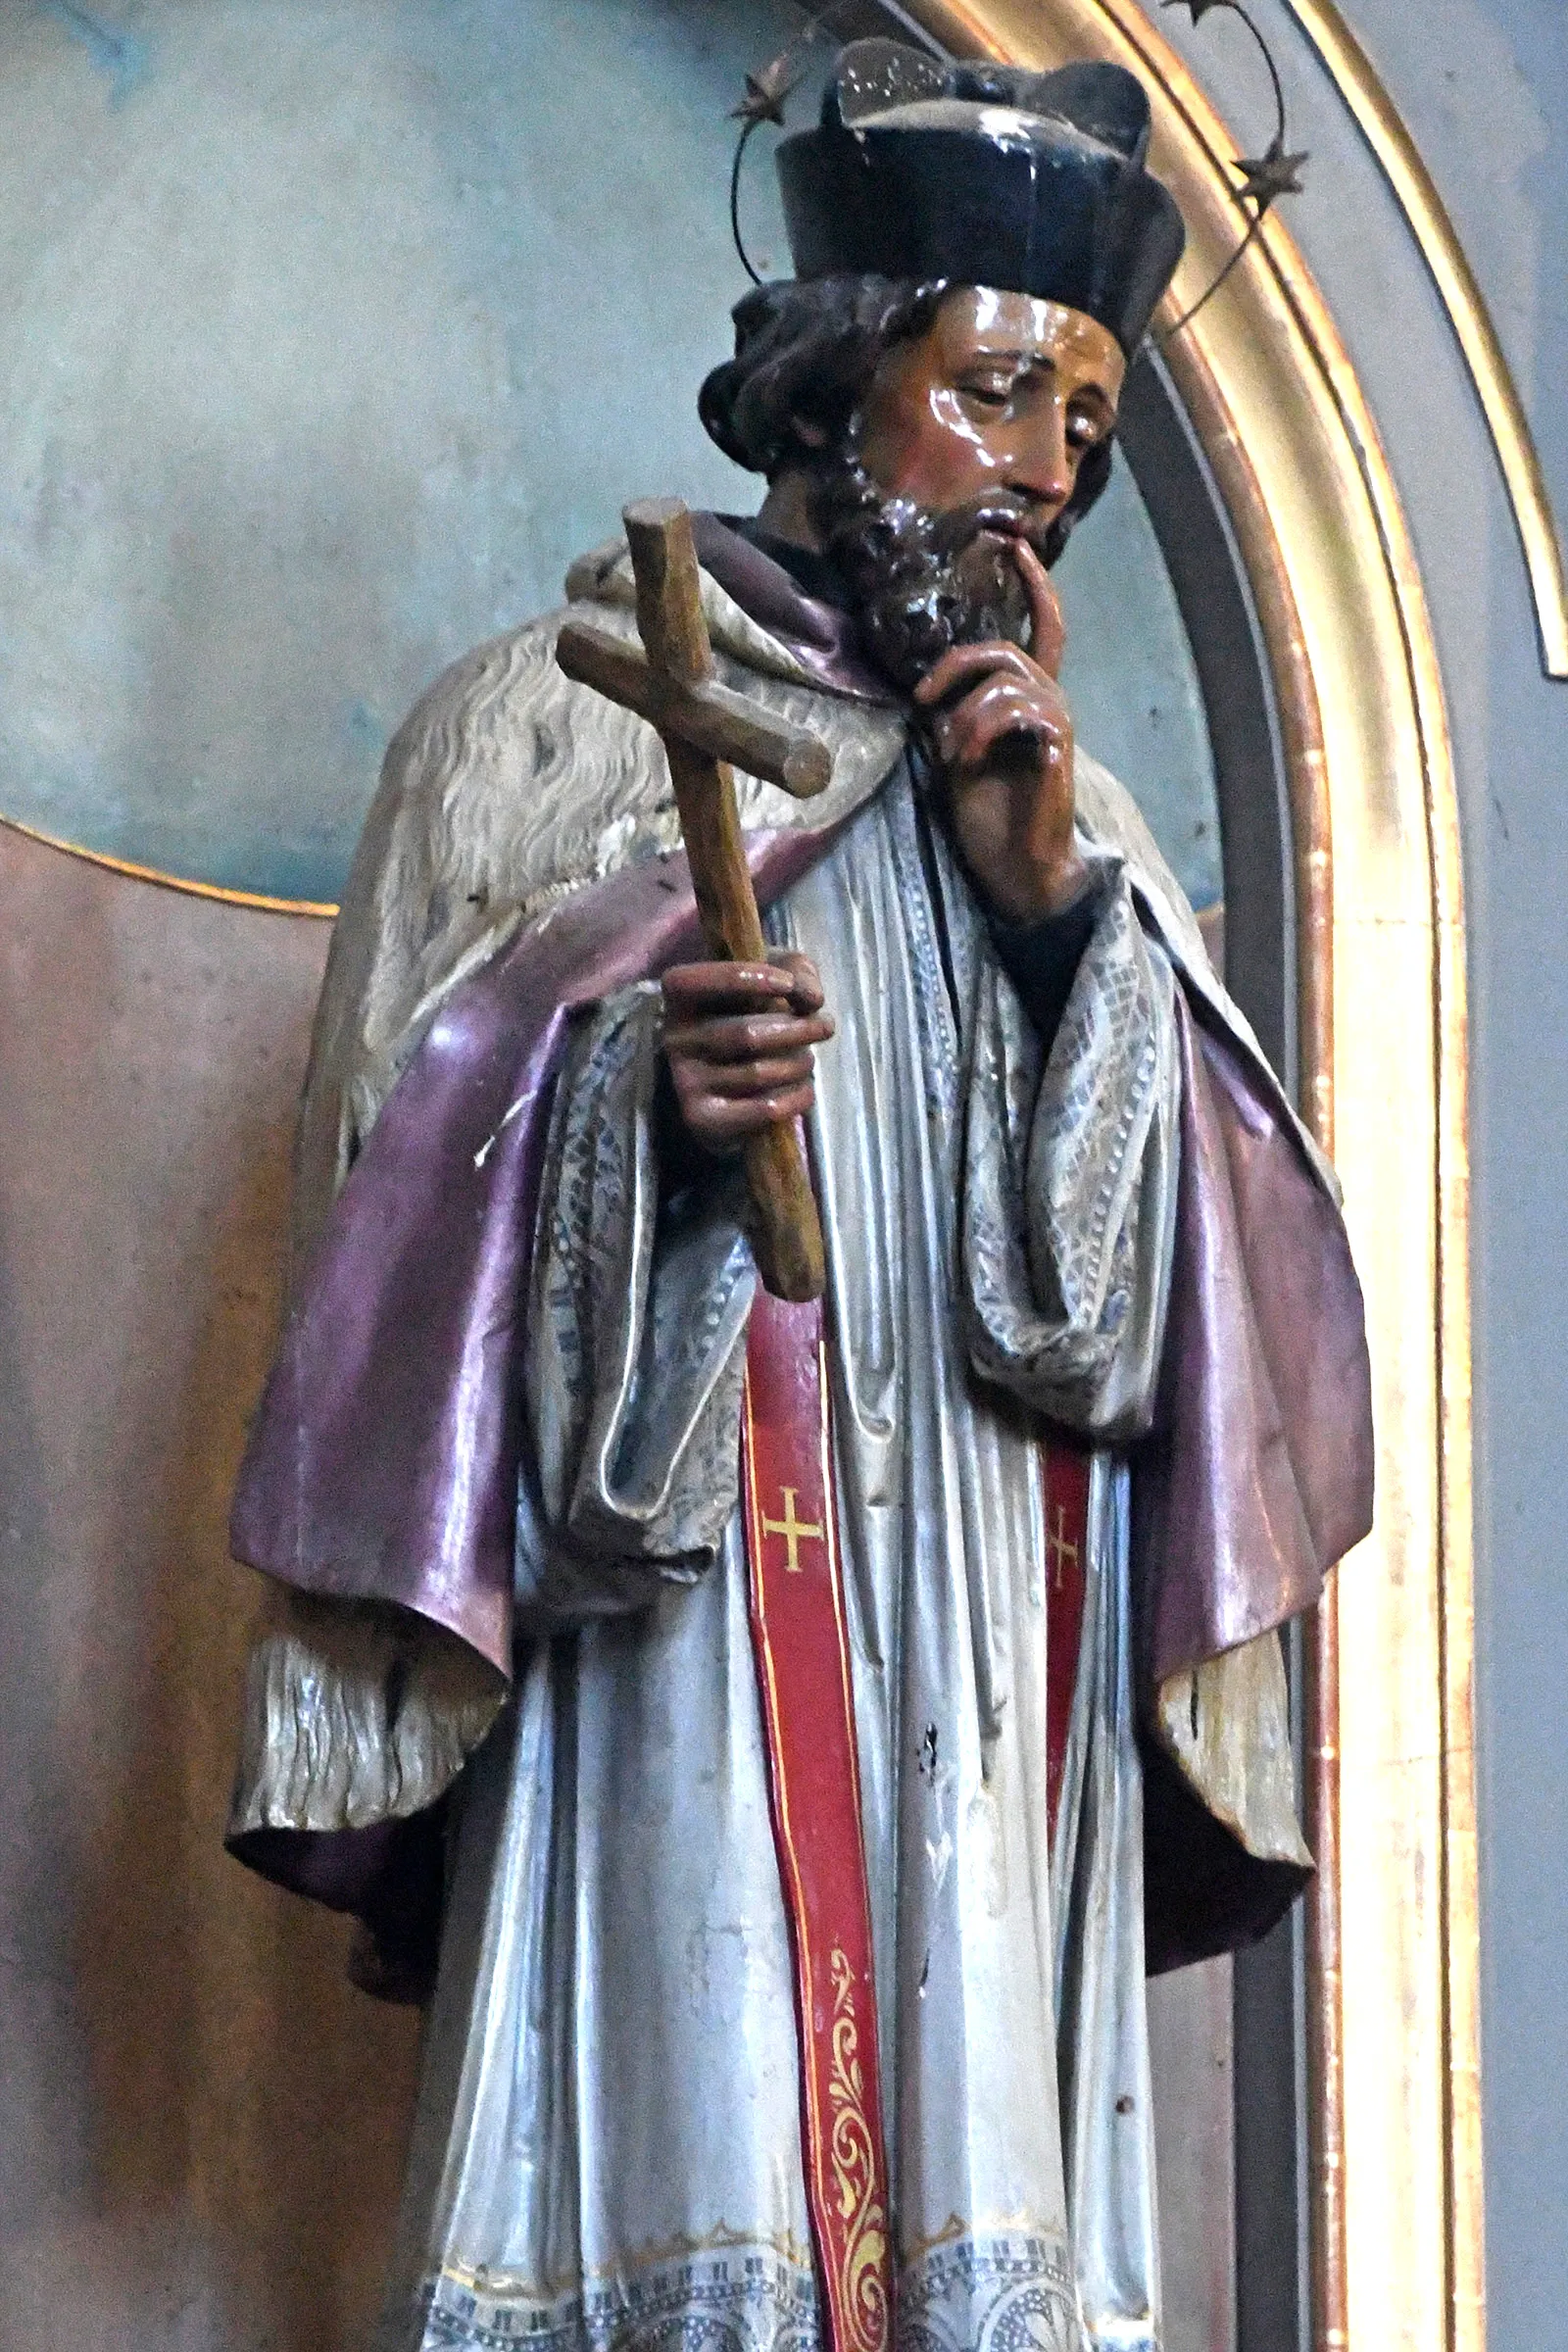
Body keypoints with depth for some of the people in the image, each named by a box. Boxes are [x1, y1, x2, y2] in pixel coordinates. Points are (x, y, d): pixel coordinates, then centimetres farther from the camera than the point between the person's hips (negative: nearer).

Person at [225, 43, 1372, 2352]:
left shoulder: (1055, 788, 23)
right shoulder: (553, 716, 10)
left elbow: (1157, 1274, 12)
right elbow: (416, 1196, 3)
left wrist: (1060, 898, -1)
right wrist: (637, 1107, -17)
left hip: (998, 1662, 4)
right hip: (676, 1637, -4)